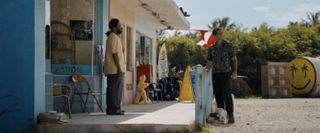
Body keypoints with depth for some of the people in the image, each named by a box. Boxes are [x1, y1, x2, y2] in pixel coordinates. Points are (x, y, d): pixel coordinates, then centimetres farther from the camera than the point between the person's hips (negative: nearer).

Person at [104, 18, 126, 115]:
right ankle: (114, 109, -7)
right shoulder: (113, 37, -11)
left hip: (114, 70, 10)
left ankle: (112, 109, 15)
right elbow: (115, 54, -18)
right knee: (115, 89, -8)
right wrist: (119, 68, -20)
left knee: (116, 89, 12)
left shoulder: (115, 37, 21)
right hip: (115, 69, -10)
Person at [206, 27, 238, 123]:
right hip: (215, 73, 4)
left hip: (226, 72, -4)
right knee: (218, 95, 3)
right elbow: (209, 62, 21)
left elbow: (234, 59, 2)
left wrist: (235, 71, -8)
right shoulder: (211, 48, 11)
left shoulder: (228, 45, 2)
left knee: (227, 94, -11)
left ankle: (230, 115, -9)